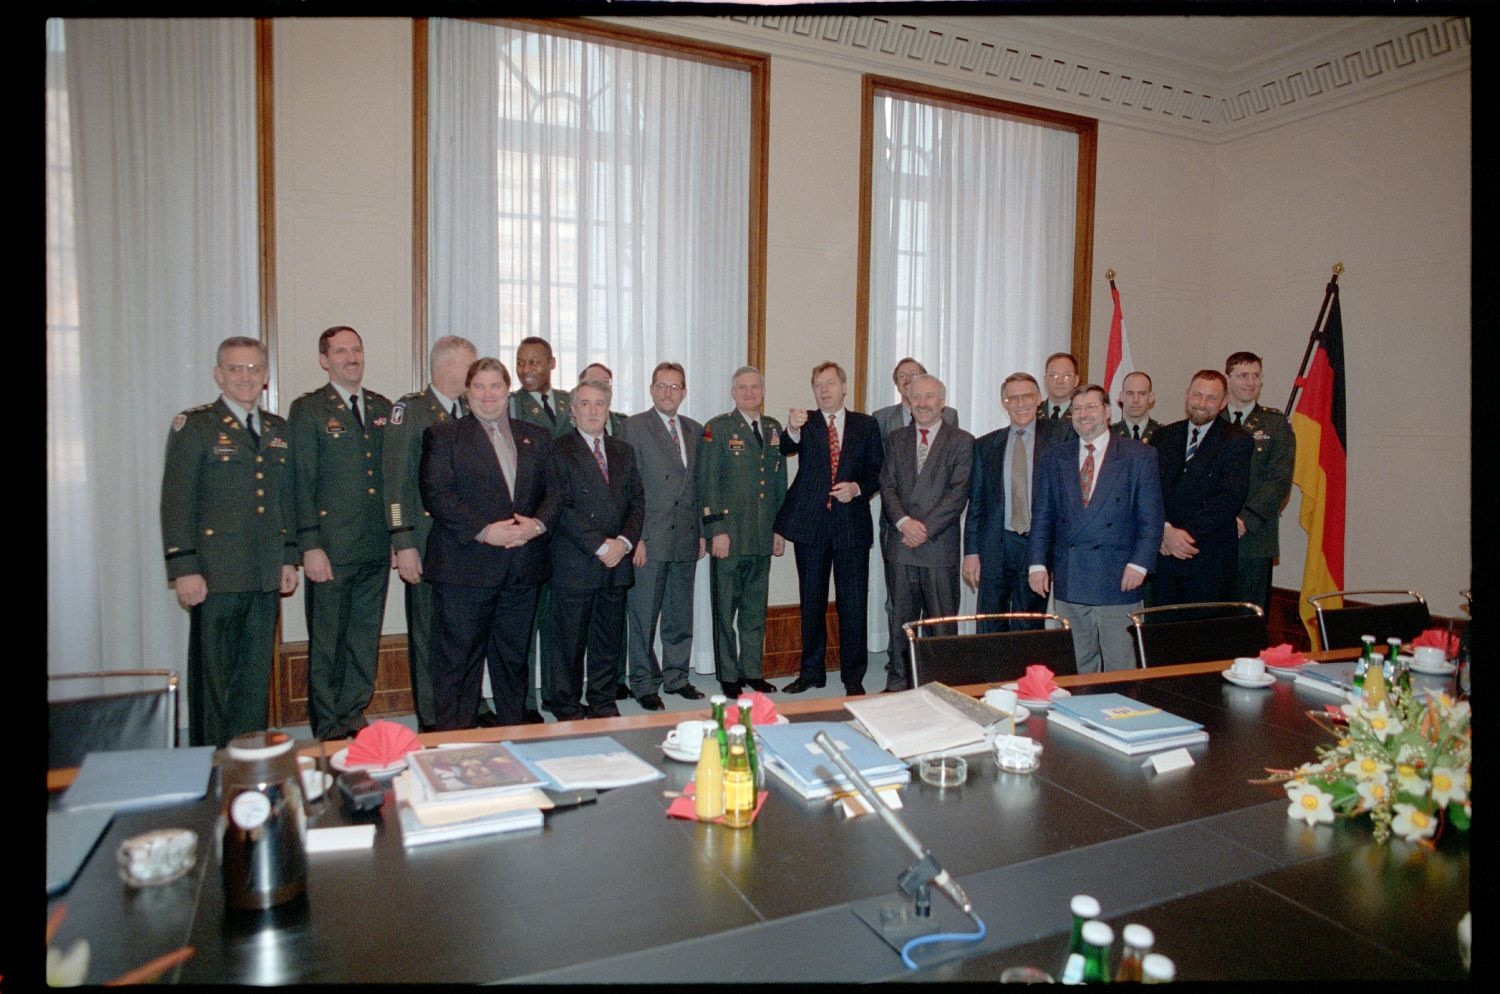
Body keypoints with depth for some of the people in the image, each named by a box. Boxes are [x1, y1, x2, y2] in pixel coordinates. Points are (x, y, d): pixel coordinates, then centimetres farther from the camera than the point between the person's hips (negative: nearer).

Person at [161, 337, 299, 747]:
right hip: (216, 575, -4)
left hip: (266, 576, 5)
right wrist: (184, 568, -11)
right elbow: (176, 501, -5)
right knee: (214, 678, 3)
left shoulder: (278, 430, 14)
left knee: (256, 676, 10)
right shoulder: (193, 426, -1)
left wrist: (289, 557, 13)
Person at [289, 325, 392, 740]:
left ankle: (354, 716, 26)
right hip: (331, 549, -4)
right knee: (327, 643, 5)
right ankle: (329, 730, 17)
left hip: (376, 548, 5)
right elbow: (302, 483, -6)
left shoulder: (382, 407, 13)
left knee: (366, 639, 12)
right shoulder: (308, 409, -2)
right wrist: (310, 546, -12)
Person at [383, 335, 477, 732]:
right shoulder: (411, 408, -3)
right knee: (428, 636, 3)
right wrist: (403, 544, -13)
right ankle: (431, 722, 14)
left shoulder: (471, 413, 14)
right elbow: (396, 481, -8)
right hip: (428, 547, -5)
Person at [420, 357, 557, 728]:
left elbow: (554, 490, 10)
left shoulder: (537, 437, 15)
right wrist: (483, 531, -17)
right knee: (458, 658, 0)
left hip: (524, 568, 4)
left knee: (514, 655, 13)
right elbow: (436, 493, -8)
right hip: (464, 567, -4)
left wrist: (538, 523, -10)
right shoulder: (443, 435, 3)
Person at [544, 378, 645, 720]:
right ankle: (566, 709, 17)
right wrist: (600, 545, -14)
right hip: (574, 564, -5)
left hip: (616, 562, 5)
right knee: (569, 641, 3)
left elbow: (637, 502, 11)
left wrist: (624, 541, -6)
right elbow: (562, 508, -11)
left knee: (609, 641, 11)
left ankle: (603, 703, 25)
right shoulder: (558, 451, -3)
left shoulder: (624, 452, 15)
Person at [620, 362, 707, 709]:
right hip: (649, 538, -5)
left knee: (681, 614, 13)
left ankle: (677, 677, 26)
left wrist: (702, 531, 10)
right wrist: (635, 537, -14)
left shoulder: (695, 430, 14)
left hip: (686, 538, 5)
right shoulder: (634, 427, -3)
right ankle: (644, 683, 14)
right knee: (643, 615, 2)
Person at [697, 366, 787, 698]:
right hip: (729, 533, -5)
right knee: (726, 607, 4)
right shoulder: (717, 428, -3)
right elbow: (707, 484, -7)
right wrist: (716, 530, -13)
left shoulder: (773, 429, 13)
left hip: (763, 536, 5)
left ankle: (752, 671, 22)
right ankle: (728, 676, 14)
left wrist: (780, 528, 13)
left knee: (756, 608, 12)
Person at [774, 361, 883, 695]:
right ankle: (811, 672, 24)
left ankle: (853, 676, 16)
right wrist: (792, 430, -36)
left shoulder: (866, 425, 8)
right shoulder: (806, 422, 5)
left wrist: (858, 488, -11)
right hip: (811, 524, 0)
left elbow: (877, 472, 8)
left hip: (852, 525, 0)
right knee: (812, 602, 11)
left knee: (853, 604, 3)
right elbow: (786, 450, -15)